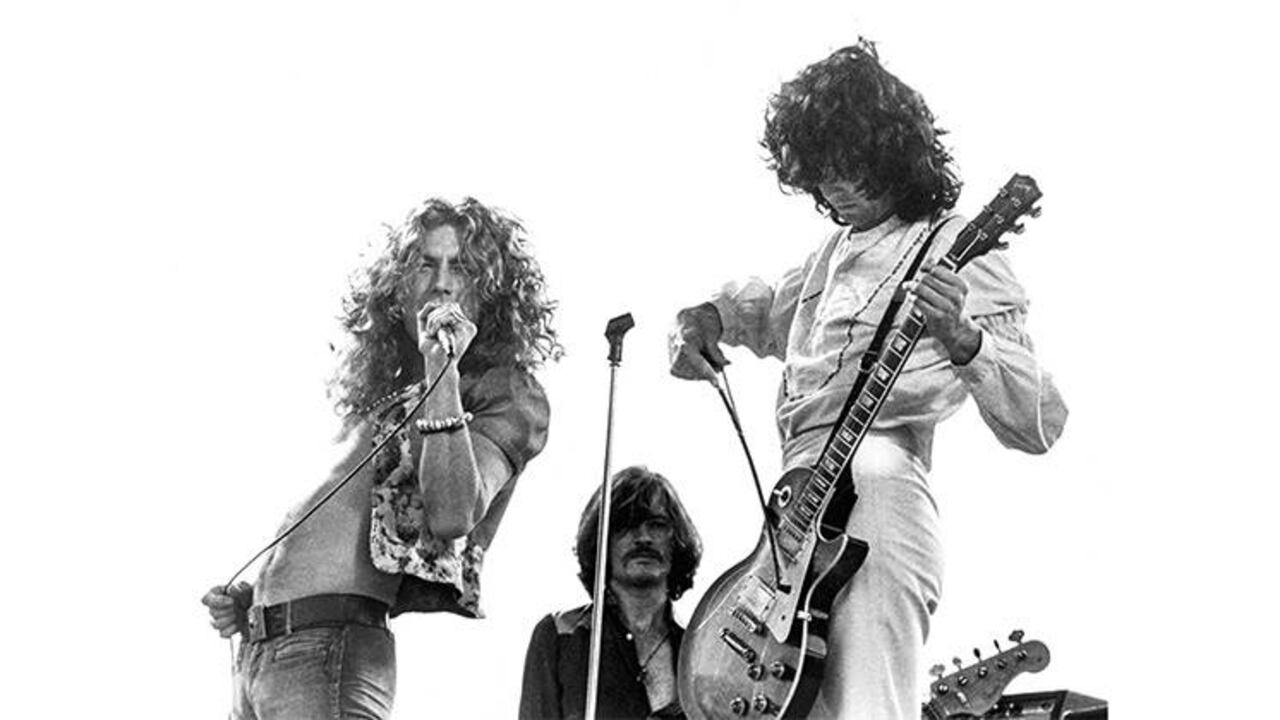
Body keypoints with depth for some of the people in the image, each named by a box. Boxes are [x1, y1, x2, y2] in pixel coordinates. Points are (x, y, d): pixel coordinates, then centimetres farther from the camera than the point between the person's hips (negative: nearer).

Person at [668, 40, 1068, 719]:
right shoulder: (833, 253, 21)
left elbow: (1039, 425, -9)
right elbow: (768, 311, 43)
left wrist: (962, 339, -27)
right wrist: (704, 318, 19)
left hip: (875, 494, -8)